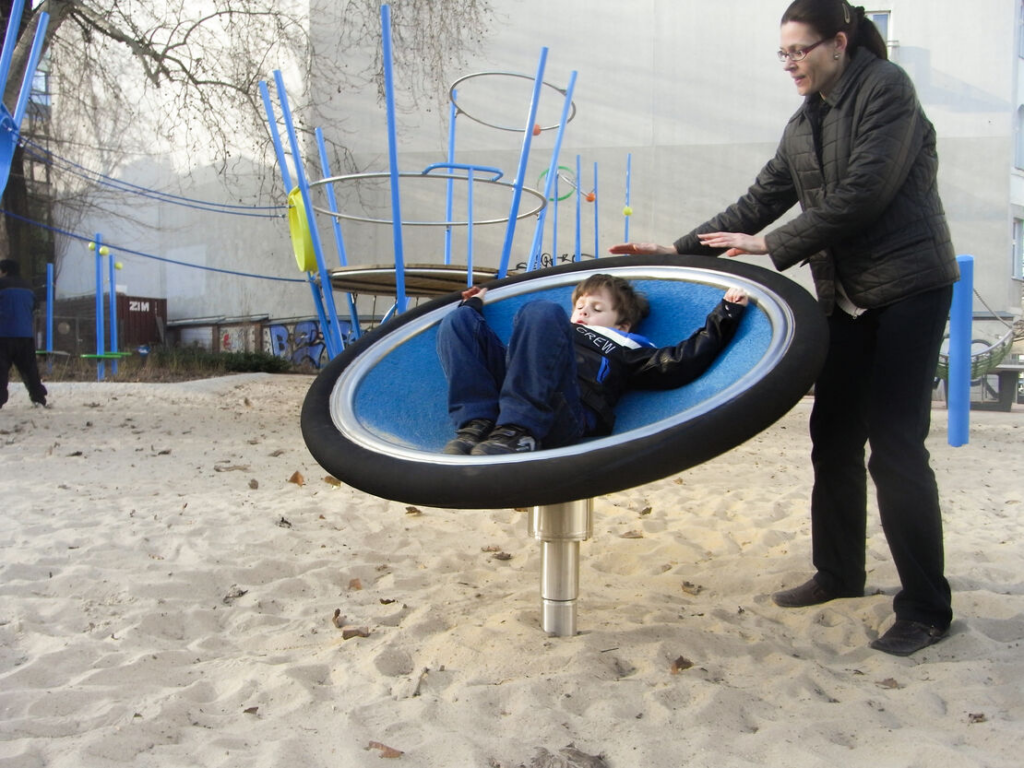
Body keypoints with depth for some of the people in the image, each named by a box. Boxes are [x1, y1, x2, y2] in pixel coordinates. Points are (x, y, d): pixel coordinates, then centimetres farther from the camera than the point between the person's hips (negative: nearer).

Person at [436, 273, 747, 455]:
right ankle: (478, 424, -24)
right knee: (460, 319, -5)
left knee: (542, 311, -23)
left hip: (566, 418, -4)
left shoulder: (626, 351, 30)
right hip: (503, 397, 5)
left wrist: (726, 314, 14)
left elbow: (681, 363, 14)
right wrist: (475, 306, 52)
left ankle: (518, 432, -35)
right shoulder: (560, 330, 44)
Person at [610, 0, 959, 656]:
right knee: (833, 436, 9)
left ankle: (928, 610, 1)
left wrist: (774, 246, -16)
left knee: (895, 447, -10)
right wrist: (681, 249, 6)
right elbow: (761, 201, 13)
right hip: (847, 295, 8)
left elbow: (863, 193, -19)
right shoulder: (806, 123, 13)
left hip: (909, 287, -8)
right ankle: (840, 573, 25)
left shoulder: (886, 87, -9)